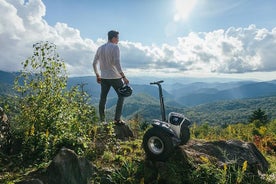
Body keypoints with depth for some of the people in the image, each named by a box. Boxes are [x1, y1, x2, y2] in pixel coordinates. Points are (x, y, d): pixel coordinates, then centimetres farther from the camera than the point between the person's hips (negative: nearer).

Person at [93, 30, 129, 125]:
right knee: (121, 96, 8)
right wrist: (124, 77, -17)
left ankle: (102, 120, 15)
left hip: (103, 78, 6)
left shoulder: (100, 48, 11)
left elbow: (94, 64, 13)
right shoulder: (115, 47, -9)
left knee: (103, 98, 10)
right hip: (115, 77, -6)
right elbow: (117, 63, -19)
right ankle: (117, 119, 4)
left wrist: (97, 75, 22)